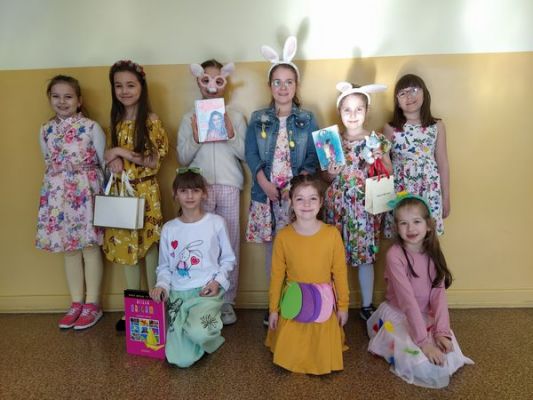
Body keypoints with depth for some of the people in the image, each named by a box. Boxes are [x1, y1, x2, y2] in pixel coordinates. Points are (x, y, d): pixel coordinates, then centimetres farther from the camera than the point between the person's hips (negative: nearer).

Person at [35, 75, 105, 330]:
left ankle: (92, 304, 16)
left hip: (86, 193, -5)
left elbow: (105, 161, -3)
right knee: (68, 249, 11)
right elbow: (49, 164, 16)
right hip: (59, 196, 5)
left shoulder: (91, 127, -6)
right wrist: (60, 186, 9)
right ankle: (77, 303, 25)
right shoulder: (45, 130, 8)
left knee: (89, 247, 2)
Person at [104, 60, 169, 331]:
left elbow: (155, 161, -12)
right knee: (126, 246, 11)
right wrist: (114, 161, -6)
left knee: (149, 246, 1)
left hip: (145, 192, -5)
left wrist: (123, 153, -15)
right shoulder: (115, 120, 9)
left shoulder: (151, 121, -8)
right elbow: (110, 157, 16)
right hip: (120, 191, 6)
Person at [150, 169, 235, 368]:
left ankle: (213, 323, 3)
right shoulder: (169, 229, 6)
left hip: (208, 291, -2)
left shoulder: (216, 222, 0)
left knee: (198, 332, -34)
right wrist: (162, 285, -7)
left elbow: (228, 259, 6)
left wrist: (218, 281, -10)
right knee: (180, 360, -11)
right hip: (178, 294, 3)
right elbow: (164, 266, 13)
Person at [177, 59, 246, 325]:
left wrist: (231, 134, -10)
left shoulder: (235, 116, 9)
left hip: (229, 186, 0)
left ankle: (227, 302, 15)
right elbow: (182, 159, 6)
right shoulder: (189, 118, 9)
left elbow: (246, 155, 4)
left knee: (230, 244, 2)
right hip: (199, 187, 0)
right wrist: (195, 138, -9)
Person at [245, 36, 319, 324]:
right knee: (271, 247, 7)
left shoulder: (307, 120, 6)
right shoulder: (258, 119, 8)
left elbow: (313, 156, 1)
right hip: (266, 193, 1)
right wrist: (264, 182, -12)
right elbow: (251, 154, 3)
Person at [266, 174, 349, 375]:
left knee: (324, 358, 8)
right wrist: (273, 308, 3)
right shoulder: (283, 236, -10)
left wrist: (343, 305, 2)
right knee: (288, 357, 6)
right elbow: (277, 275, -2)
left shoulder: (332, 234, -12)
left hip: (323, 303, 0)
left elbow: (340, 272, -3)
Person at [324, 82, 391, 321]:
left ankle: (367, 306, 22)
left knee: (365, 255, 6)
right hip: (338, 205, 1)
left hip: (366, 205, -1)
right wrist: (330, 173, -9)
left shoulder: (377, 140, 0)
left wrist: (380, 159, -12)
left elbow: (389, 174, 6)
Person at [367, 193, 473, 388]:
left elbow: (439, 294, -8)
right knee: (423, 364, -22)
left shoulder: (433, 253, -4)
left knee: (449, 354, -14)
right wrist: (423, 341, -27)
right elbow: (407, 299, -25)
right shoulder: (395, 255, -21)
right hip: (397, 316, -5)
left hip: (425, 316, 5)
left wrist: (441, 331, -20)